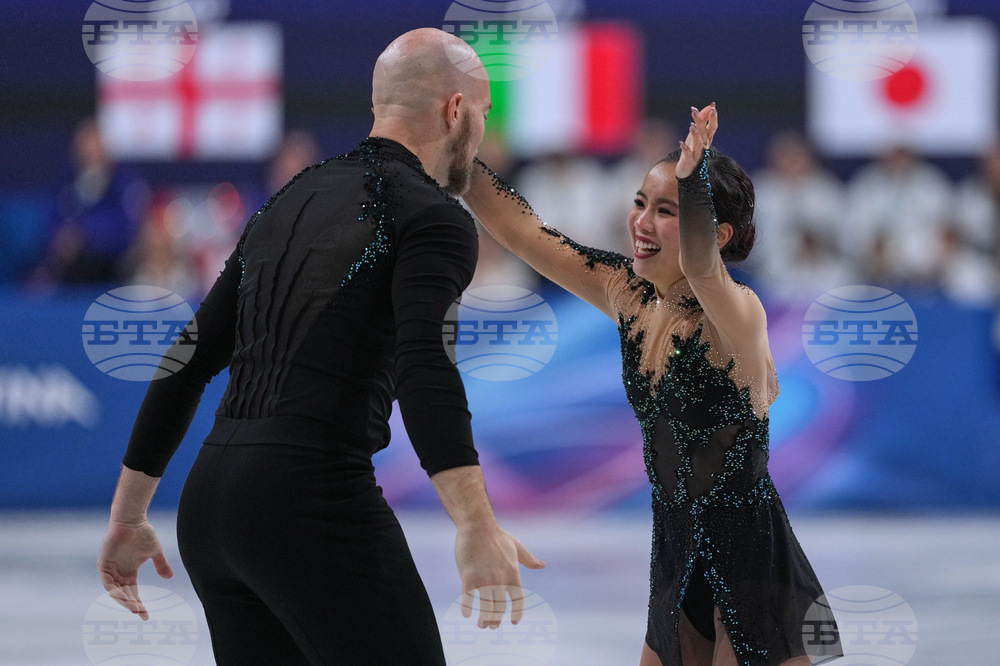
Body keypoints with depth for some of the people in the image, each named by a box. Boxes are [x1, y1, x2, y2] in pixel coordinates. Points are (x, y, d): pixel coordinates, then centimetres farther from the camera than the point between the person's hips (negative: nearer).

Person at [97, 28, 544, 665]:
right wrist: (477, 525, -31)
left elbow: (188, 362, 22)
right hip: (317, 499, -8)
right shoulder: (432, 215, -3)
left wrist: (128, 515, 26)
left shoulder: (288, 205, 22)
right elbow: (423, 361, -21)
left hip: (209, 500, 8)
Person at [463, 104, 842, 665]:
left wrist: (692, 177, -59)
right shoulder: (629, 296, 1)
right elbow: (520, 229, 4)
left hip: (751, 552, -7)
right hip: (677, 549, 7)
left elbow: (700, 268, -42)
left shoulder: (737, 312, -19)